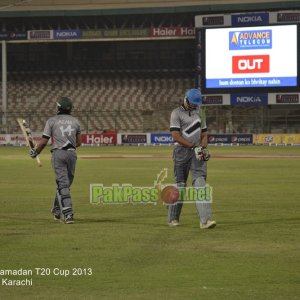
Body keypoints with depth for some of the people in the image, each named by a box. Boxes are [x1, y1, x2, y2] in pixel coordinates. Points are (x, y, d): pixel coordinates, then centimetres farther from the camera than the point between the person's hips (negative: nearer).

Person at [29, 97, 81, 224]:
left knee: (62, 184, -9)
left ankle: (68, 213, -20)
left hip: (58, 154, -3)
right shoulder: (75, 121, 11)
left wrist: (35, 152, 13)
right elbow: (79, 142, 14)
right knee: (65, 183, 17)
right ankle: (57, 210, 27)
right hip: (72, 154, 4)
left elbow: (44, 141, -3)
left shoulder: (52, 121, -1)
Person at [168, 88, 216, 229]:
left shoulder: (199, 111, 17)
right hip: (182, 151, -4)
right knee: (180, 184, 0)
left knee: (200, 182, -10)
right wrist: (194, 147, -17)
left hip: (197, 153, 4)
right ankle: (173, 218, 17)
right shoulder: (177, 113, -2)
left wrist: (203, 147, 0)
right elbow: (176, 136, -12)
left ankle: (205, 219, -21)